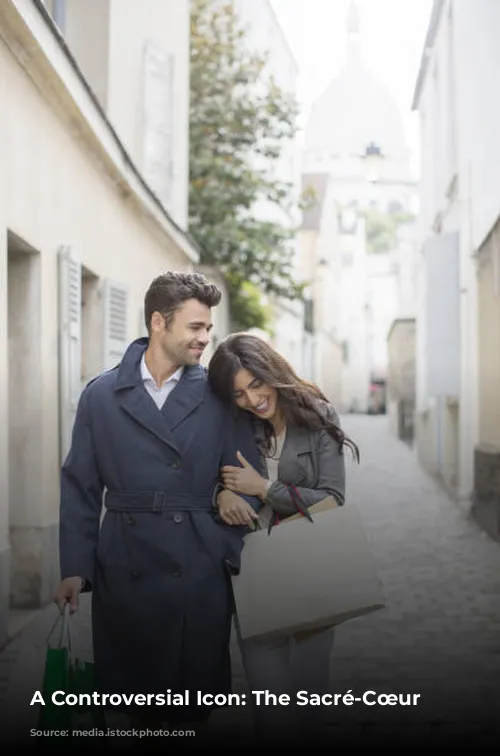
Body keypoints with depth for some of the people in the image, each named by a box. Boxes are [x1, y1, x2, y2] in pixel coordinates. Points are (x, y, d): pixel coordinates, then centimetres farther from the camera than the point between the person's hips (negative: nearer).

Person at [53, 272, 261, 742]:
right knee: (132, 693, 10)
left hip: (200, 573, 0)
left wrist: (230, 552, -7)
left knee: (194, 702, 6)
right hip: (123, 571, 0)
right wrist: (74, 568, -1)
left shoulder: (219, 394, 3)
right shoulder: (101, 395, 4)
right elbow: (80, 487, 4)